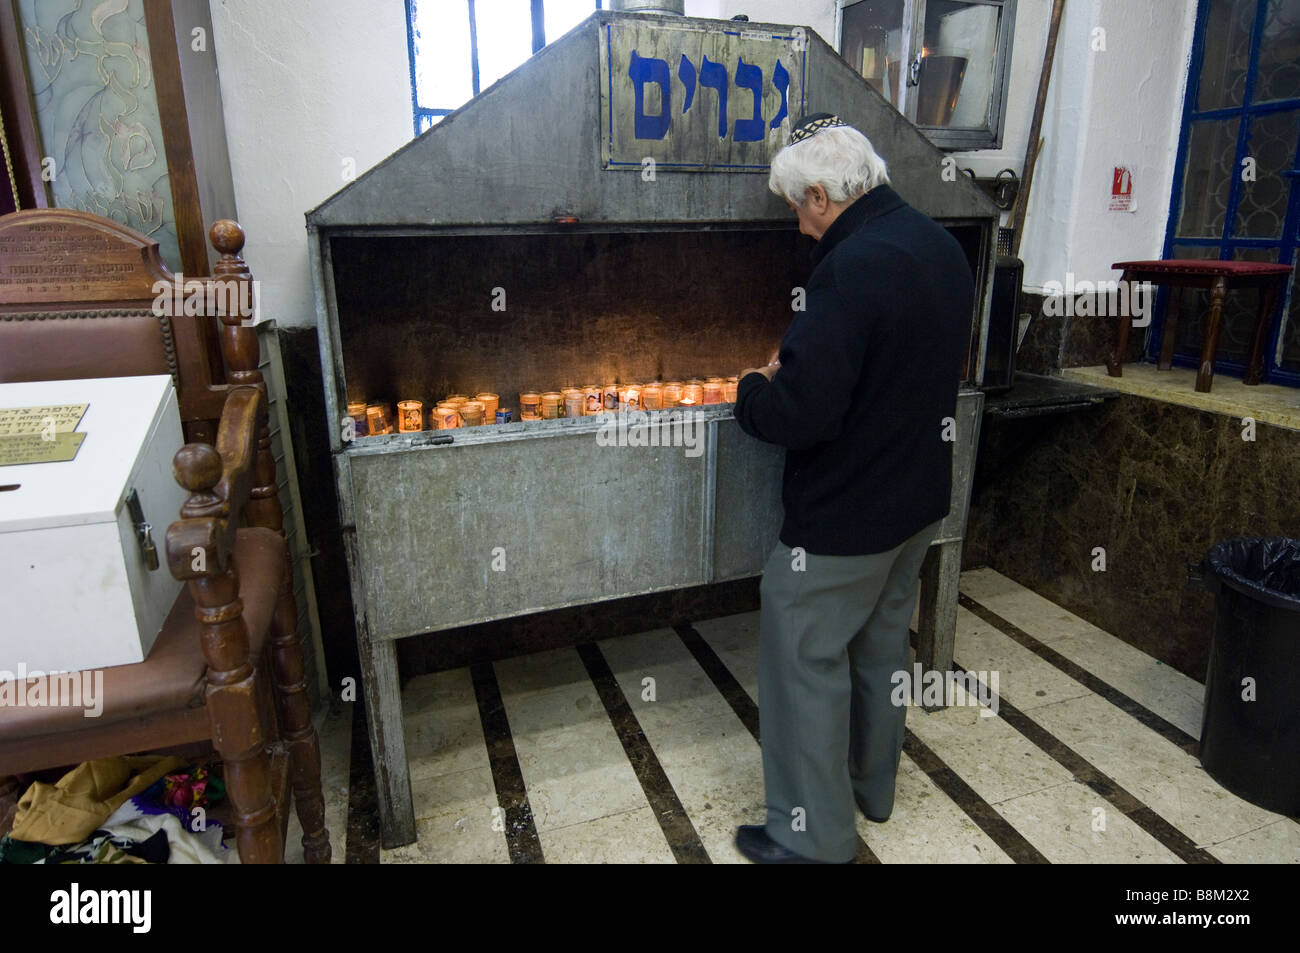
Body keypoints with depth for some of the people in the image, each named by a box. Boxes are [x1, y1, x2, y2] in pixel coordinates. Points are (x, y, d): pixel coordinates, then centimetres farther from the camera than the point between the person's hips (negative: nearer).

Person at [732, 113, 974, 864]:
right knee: (883, 642, 23)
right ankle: (874, 784, 42)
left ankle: (813, 834, 20)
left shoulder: (854, 266, -25)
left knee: (807, 659, 5)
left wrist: (754, 389, -8)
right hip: (920, 496, 10)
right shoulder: (941, 246, 6)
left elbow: (798, 415, -30)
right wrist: (796, 371, 14)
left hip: (847, 512, -9)